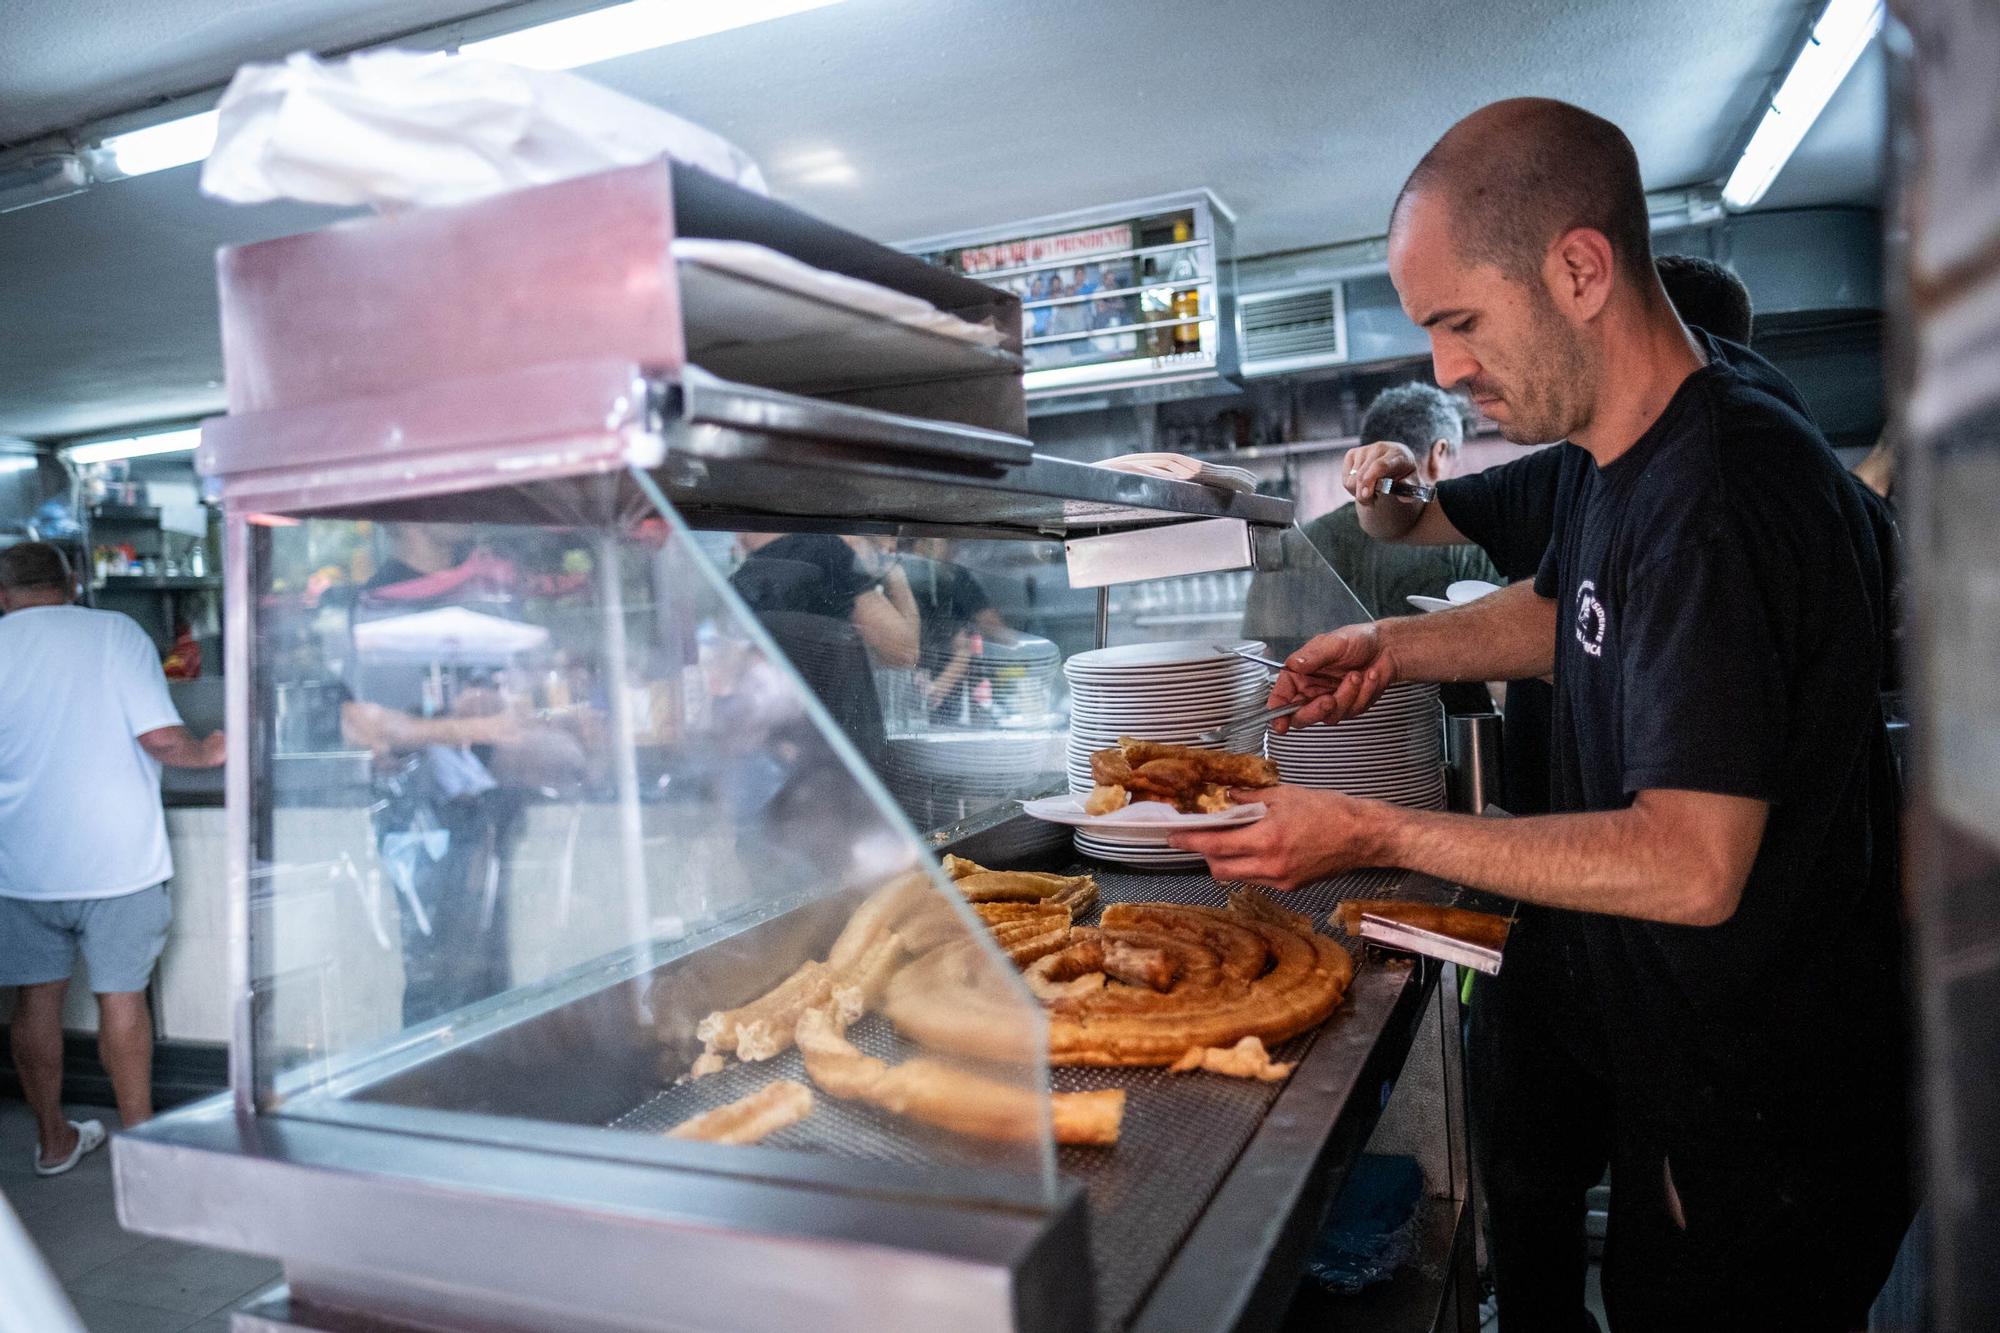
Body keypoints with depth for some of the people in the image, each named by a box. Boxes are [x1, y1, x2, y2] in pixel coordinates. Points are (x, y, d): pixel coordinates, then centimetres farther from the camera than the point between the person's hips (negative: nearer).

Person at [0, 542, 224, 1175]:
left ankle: (53, 1140, 28)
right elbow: (162, 738, -15)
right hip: (115, 860, -2)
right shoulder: (114, 630, -8)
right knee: (121, 996, 9)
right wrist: (209, 752, 4)